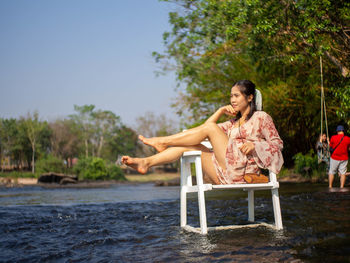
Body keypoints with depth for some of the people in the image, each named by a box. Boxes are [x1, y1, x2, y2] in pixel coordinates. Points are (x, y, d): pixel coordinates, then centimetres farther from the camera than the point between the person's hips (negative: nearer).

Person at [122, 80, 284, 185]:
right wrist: (221, 111, 16)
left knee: (210, 127, -14)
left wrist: (254, 144, -13)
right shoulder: (234, 122, 28)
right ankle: (146, 163, -18)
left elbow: (278, 143, 2)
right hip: (226, 176, 7)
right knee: (187, 145, -6)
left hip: (240, 171, -7)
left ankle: (162, 142, -9)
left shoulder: (261, 117, 9)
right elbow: (205, 127, 28)